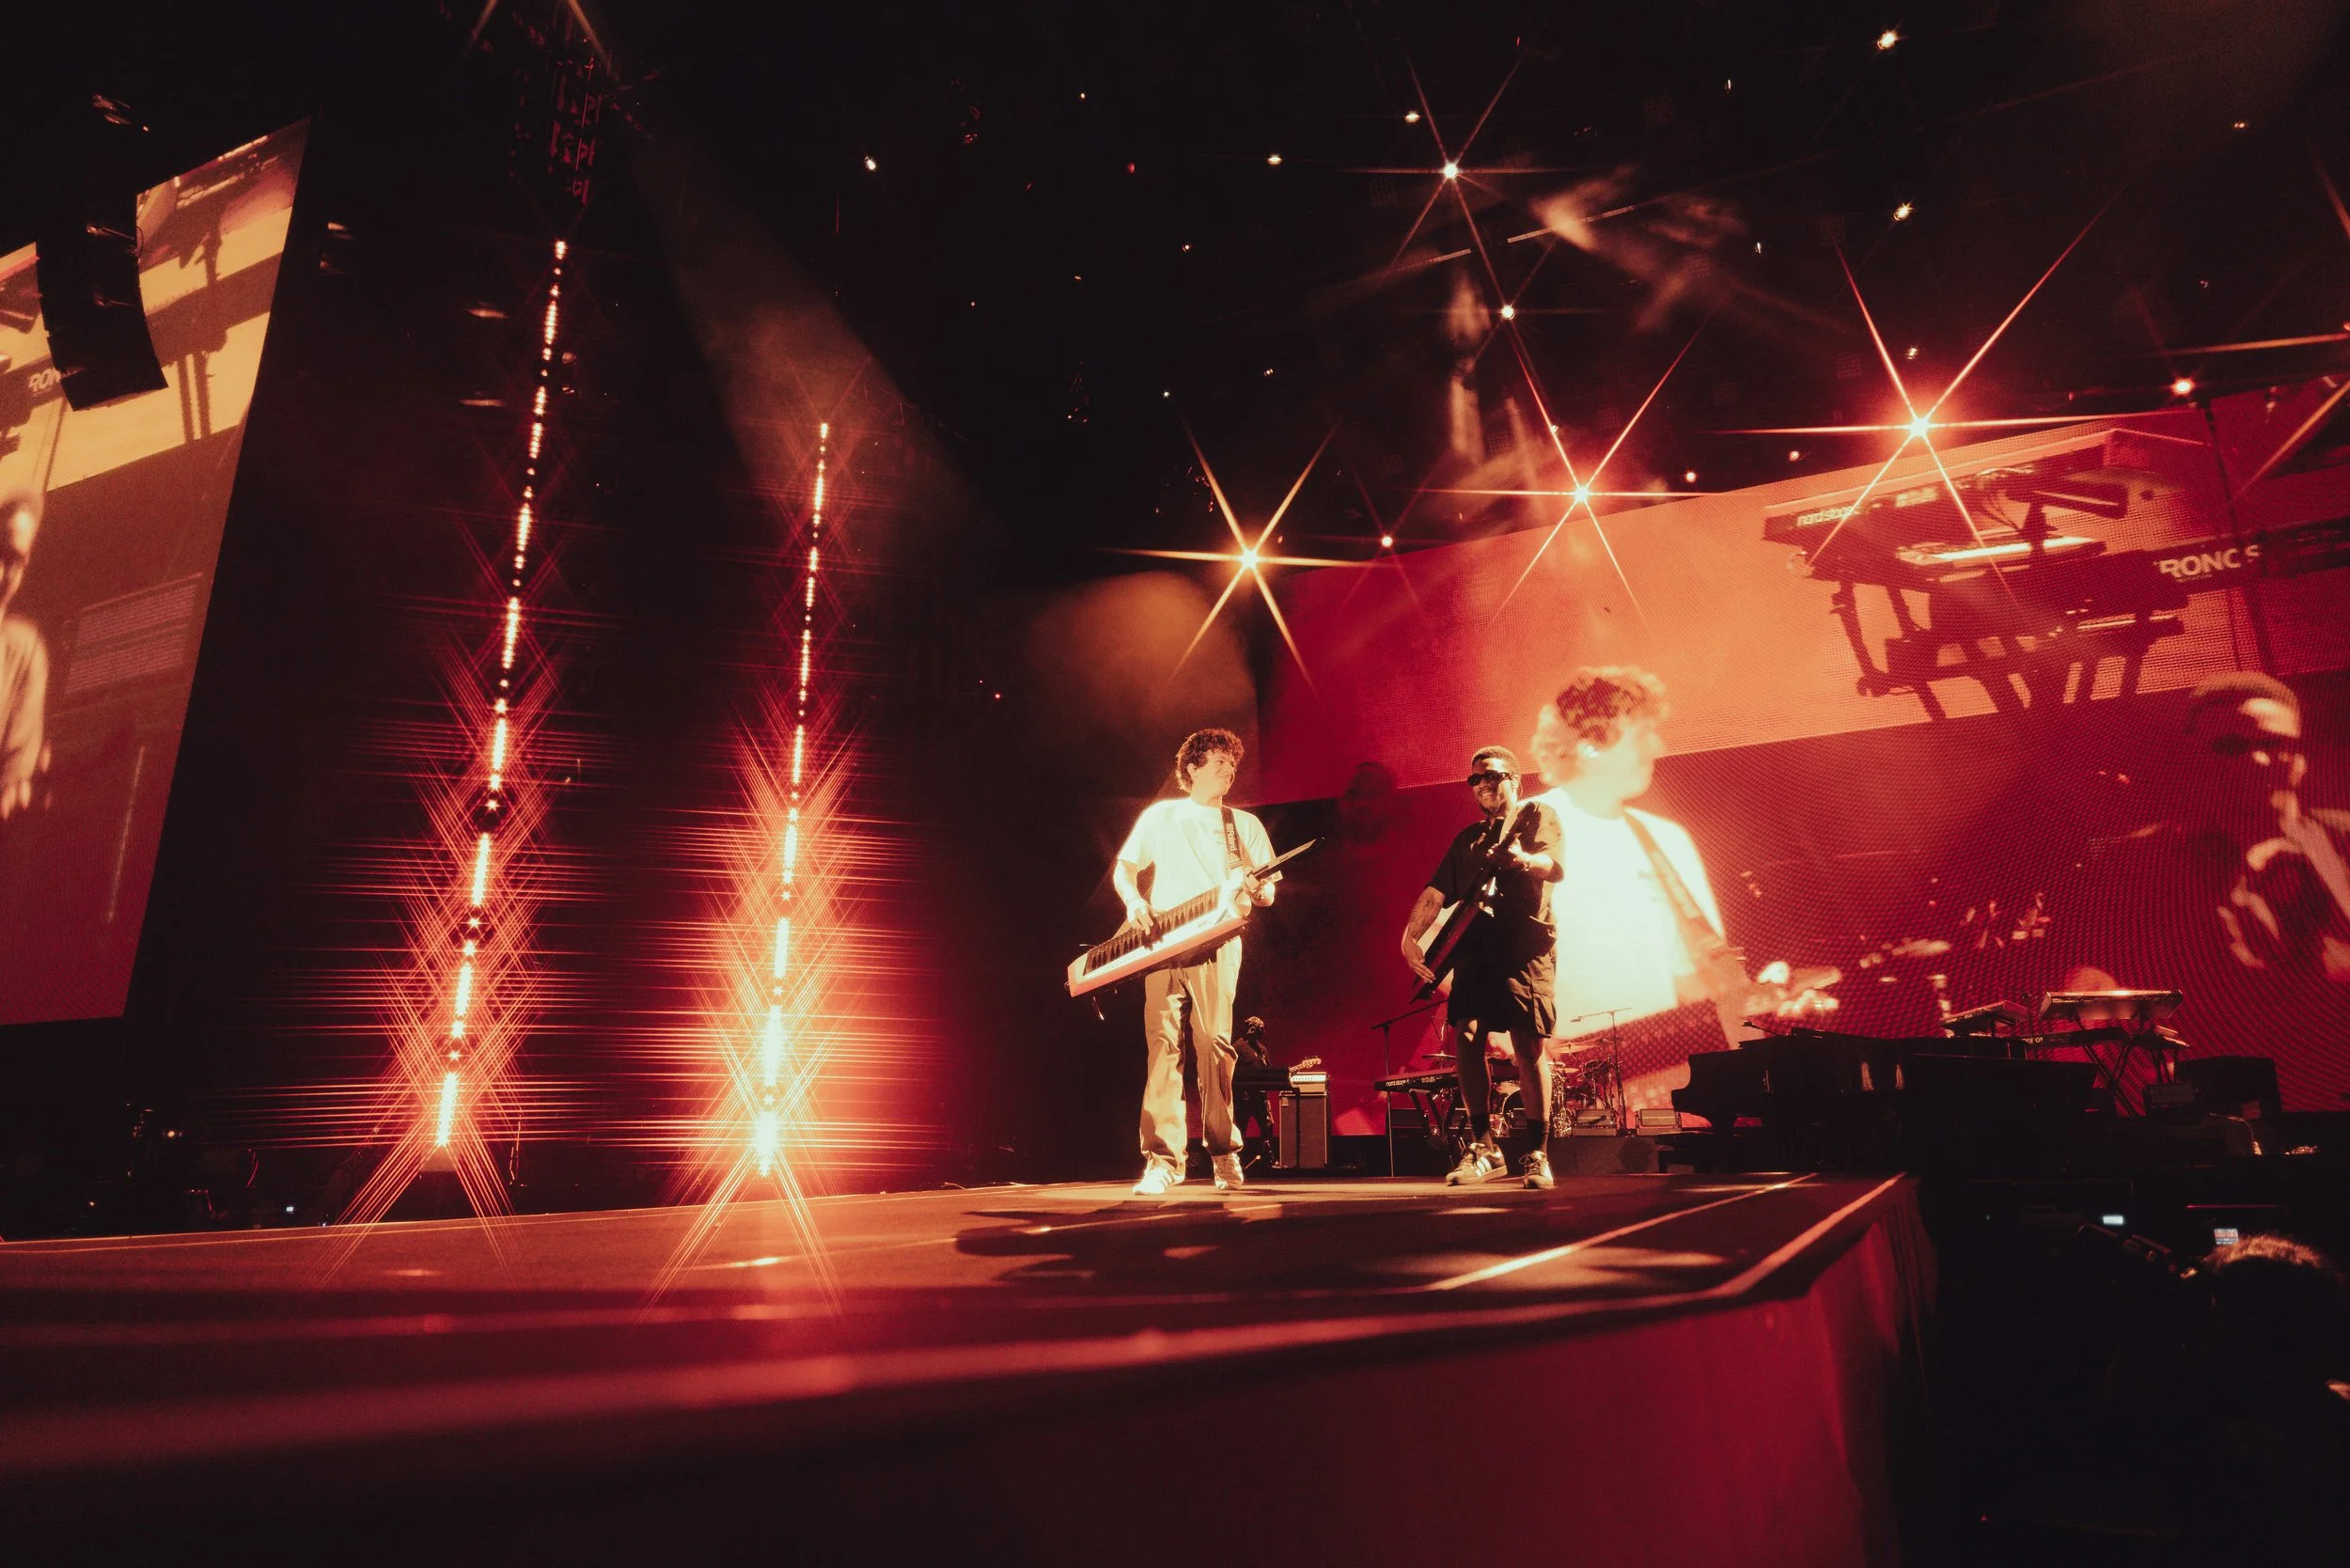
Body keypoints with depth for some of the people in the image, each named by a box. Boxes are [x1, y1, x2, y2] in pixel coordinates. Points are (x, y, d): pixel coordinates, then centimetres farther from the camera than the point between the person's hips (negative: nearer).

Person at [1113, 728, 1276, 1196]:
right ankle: (1163, 1159, -9)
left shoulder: (1244, 824, 18)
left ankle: (1224, 1154, 3)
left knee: (1215, 1043, -9)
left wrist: (1256, 889, -10)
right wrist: (1133, 900, -5)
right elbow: (1124, 868, 15)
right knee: (1163, 1043, -9)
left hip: (1217, 942, 0)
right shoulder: (1160, 815, 17)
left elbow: (1268, 891, 14)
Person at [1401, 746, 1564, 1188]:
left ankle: (1538, 1154, 1)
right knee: (1466, 1038, -5)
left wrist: (1521, 859, -32)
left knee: (1528, 1047, -9)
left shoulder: (1537, 815, 9)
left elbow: (1554, 866, -10)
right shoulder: (1468, 837, 24)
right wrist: (1410, 936, 5)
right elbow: (1435, 892, 19)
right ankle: (1484, 1147, 5)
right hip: (1475, 946, 5)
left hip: (1526, 944, -5)